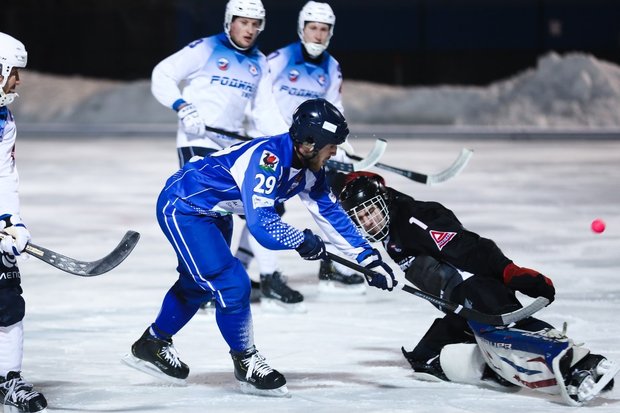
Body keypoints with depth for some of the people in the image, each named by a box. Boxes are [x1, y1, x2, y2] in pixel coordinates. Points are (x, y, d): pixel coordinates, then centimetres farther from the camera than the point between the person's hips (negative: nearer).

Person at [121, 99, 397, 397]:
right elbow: (260, 223, -42)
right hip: (182, 207, -10)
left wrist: (369, 258, -5)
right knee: (232, 284, -14)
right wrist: (302, 241, -32)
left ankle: (152, 345, 42)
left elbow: (331, 213, -1)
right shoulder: (267, 158, -34)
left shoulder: (309, 169, -6)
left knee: (197, 284, 24)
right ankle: (246, 363, 3)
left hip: (213, 213, 10)